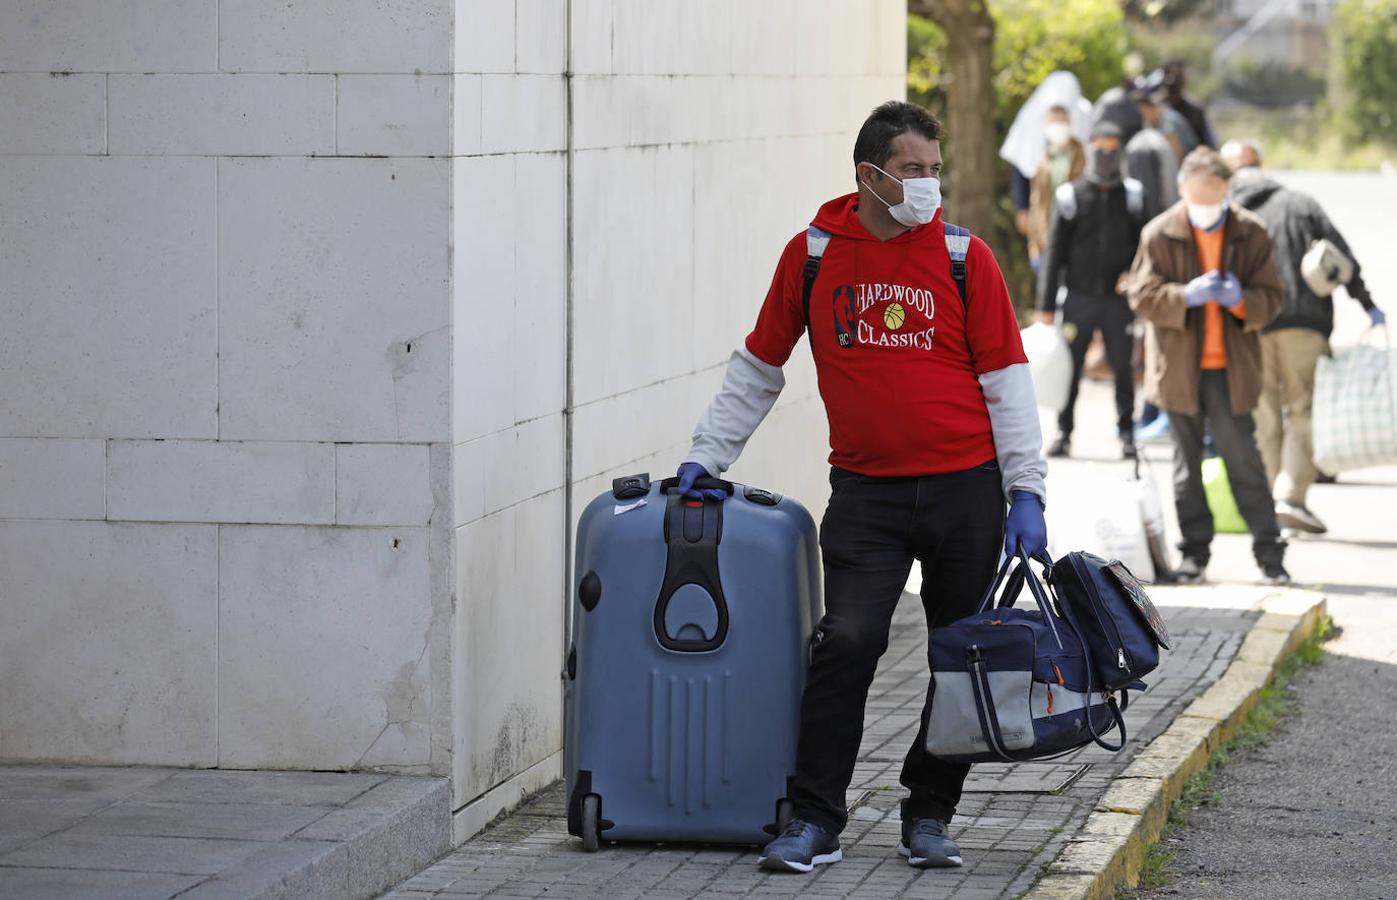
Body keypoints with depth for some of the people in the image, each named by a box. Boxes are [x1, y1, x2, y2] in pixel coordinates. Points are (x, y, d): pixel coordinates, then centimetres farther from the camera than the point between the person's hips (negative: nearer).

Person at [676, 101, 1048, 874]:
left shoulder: (964, 258, 0)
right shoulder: (812, 255, 2)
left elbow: (1006, 380, 1)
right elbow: (757, 367, 12)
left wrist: (1026, 491, -5)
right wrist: (706, 456, 10)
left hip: (963, 488, 1)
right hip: (865, 491, -1)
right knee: (846, 642, -14)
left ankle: (929, 818, 20)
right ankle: (815, 822, -7)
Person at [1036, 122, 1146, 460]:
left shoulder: (1134, 195, 5)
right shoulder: (1071, 196, 3)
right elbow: (1055, 252, 4)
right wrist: (1046, 306, 1)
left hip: (1118, 300, 0)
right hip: (1079, 298, 0)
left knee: (1123, 368, 1)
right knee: (1069, 368, 0)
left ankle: (1127, 432, 10)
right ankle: (1064, 432, 9)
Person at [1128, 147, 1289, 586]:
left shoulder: (1251, 234, 1)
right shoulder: (1159, 235, -1)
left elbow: (1271, 297, 3)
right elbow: (1142, 296, -5)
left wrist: (1241, 300, -20)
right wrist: (1187, 296, -22)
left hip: (1232, 368, 0)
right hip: (1178, 367, 0)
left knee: (1243, 458, -2)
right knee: (1187, 462, 7)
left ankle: (1269, 550, 5)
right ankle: (1194, 551, 16)